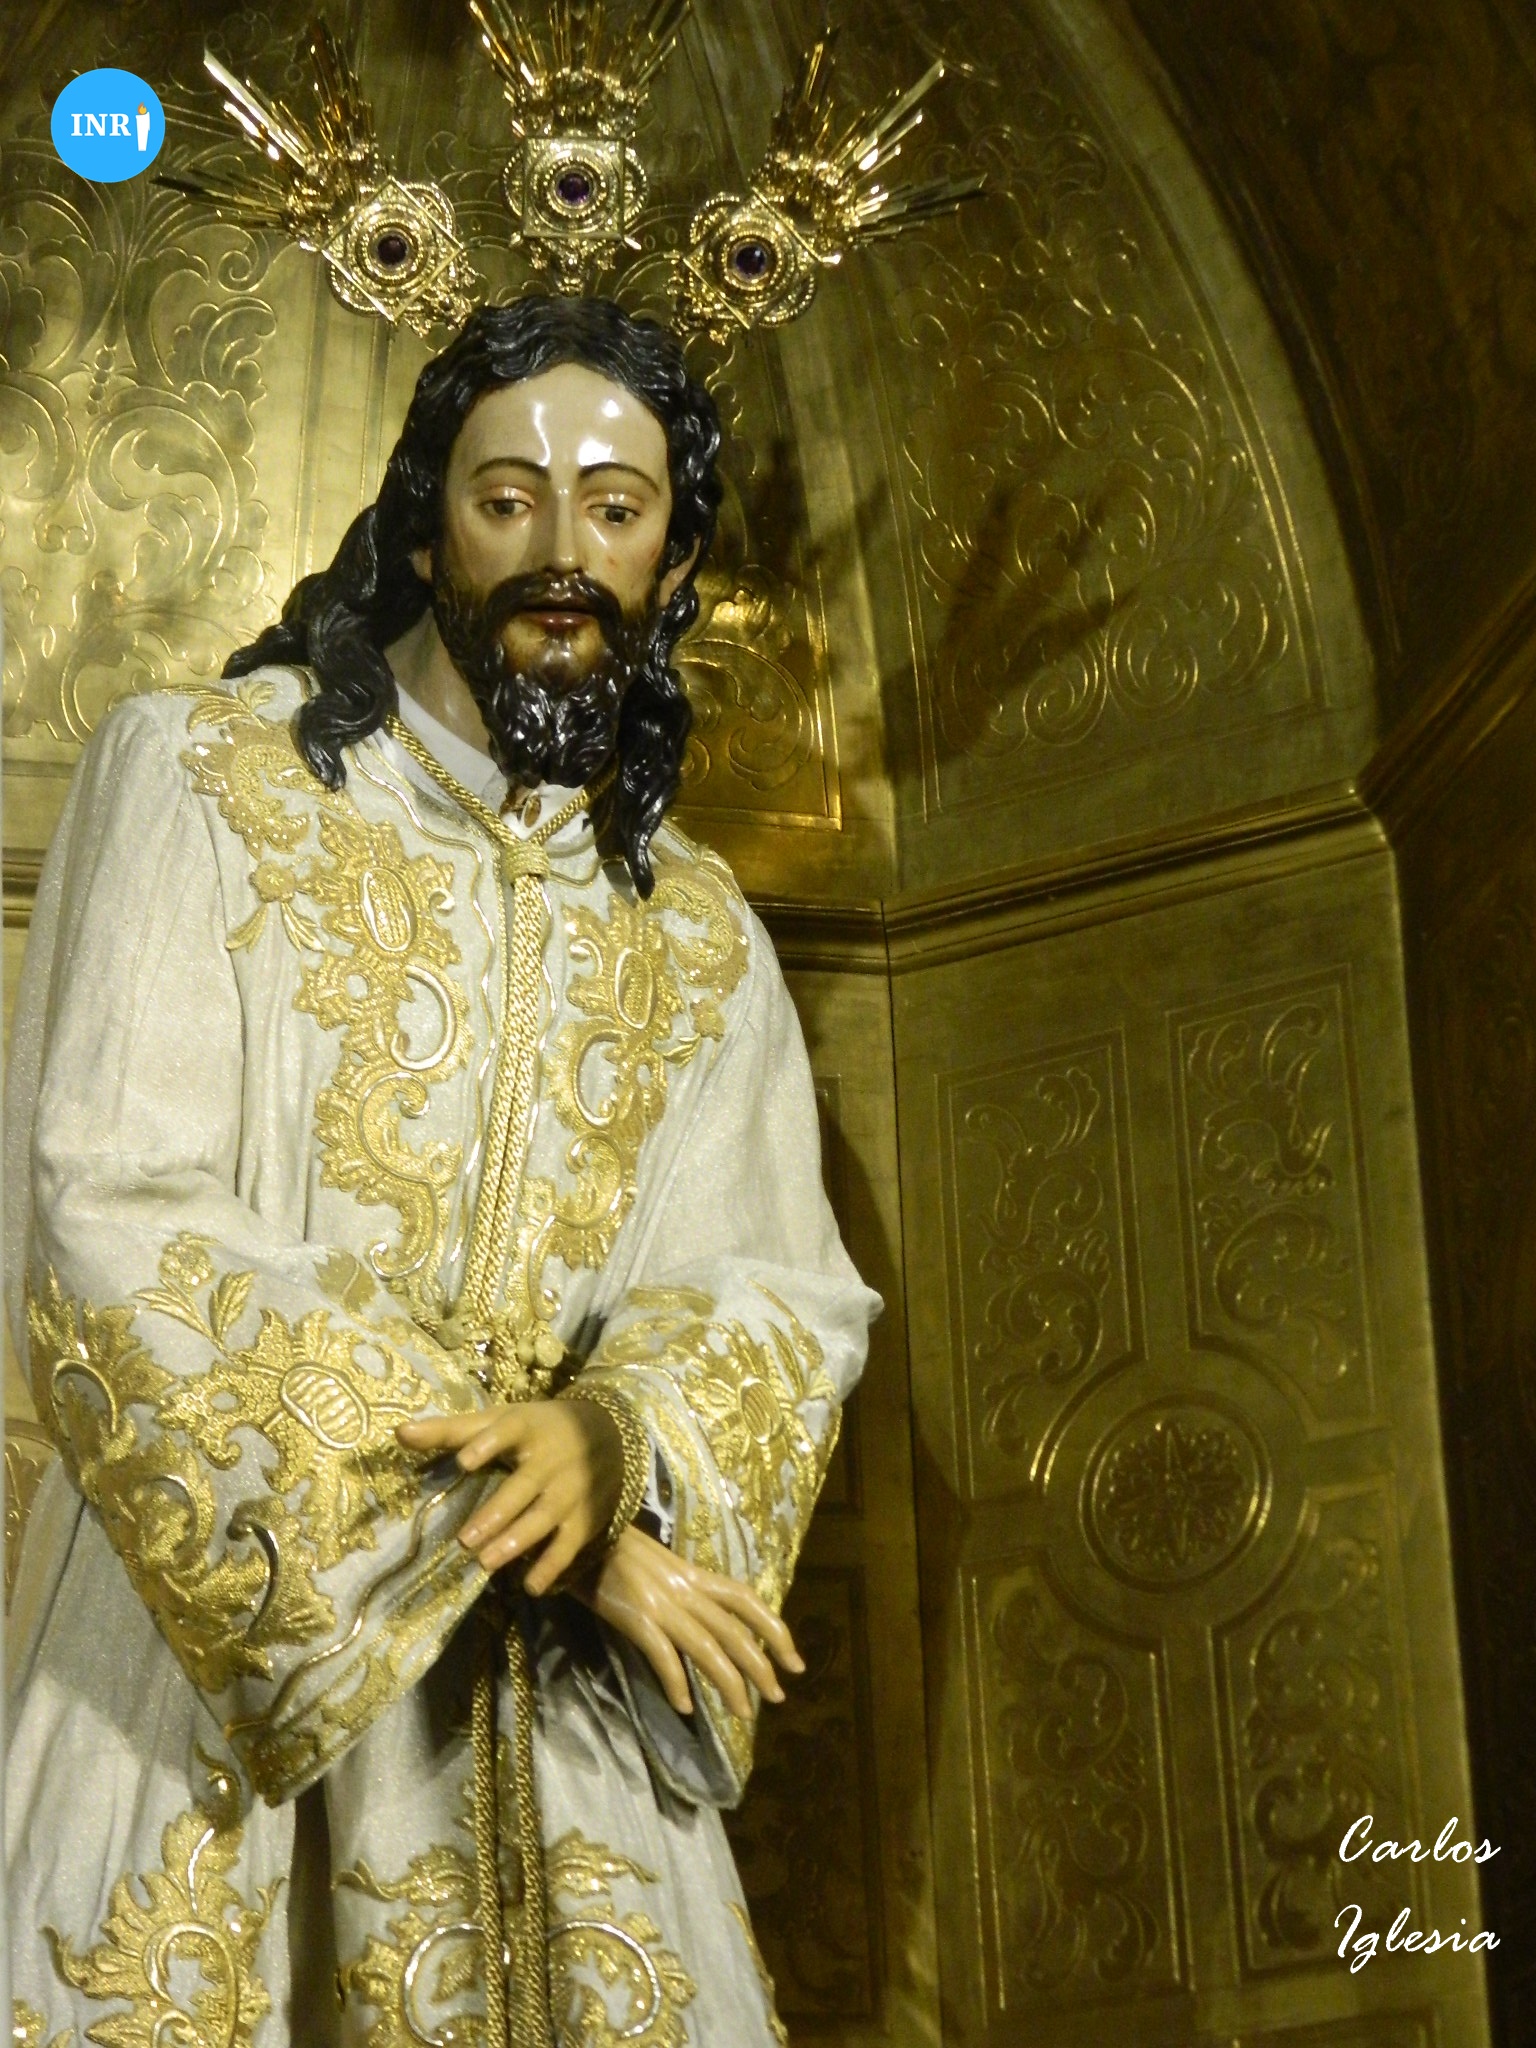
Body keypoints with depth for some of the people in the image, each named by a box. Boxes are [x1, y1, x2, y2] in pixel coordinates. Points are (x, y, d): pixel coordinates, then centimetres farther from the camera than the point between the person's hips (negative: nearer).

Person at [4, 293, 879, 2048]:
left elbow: (787, 1296, 6)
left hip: (560, 1720, 4)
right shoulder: (202, 780, -2)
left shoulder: (699, 934, 13)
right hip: (217, 1657, -4)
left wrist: (615, 1434, -18)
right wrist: (496, 1502, -16)